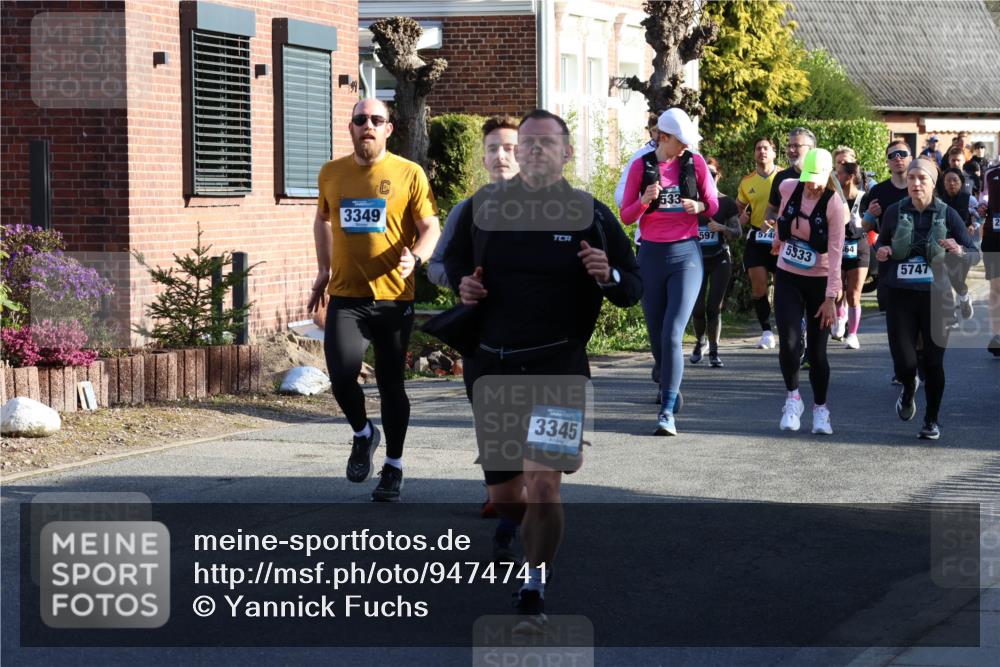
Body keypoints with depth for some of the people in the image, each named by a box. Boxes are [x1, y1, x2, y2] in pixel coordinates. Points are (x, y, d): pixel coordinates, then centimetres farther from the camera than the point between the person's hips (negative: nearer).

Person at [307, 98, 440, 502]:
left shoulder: (409, 174, -2)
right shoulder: (331, 173, 8)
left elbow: (431, 228, -4)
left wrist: (415, 258, -24)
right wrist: (324, 269, 18)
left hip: (392, 297, -2)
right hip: (345, 297, 2)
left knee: (391, 383, 6)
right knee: (341, 372, -16)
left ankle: (393, 467, 22)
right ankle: (363, 434, 14)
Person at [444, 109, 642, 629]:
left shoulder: (591, 215, 1)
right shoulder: (483, 206, 5)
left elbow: (633, 290, 5)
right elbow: (453, 258, 21)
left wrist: (608, 276, -17)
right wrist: (462, 283, -2)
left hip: (558, 365, -3)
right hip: (492, 365, 3)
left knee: (542, 481, -17)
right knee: (502, 497, 10)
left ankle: (534, 597, -5)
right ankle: (538, 533, 45)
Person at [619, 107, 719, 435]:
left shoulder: (695, 162, 3)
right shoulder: (642, 166, 2)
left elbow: (713, 205, 12)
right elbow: (626, 216, 4)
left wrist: (699, 206, -11)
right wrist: (644, 201, -17)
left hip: (686, 254, -2)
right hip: (652, 255, 2)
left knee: (672, 334, -14)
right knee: (656, 335, 8)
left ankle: (667, 412, -17)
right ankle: (668, 387, 34)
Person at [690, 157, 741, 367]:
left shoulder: (726, 203, 1)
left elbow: (737, 232, -2)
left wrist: (721, 228, -21)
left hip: (720, 261, -1)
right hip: (697, 260, 1)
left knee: (714, 308, -5)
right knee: (698, 308, -4)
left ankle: (713, 351, 4)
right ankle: (700, 342, 23)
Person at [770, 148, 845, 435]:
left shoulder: (834, 205, -16)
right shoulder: (788, 188, -7)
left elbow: (835, 253, -19)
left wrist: (830, 297, -23)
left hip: (819, 282, -2)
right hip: (787, 278, 2)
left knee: (816, 350, 2)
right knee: (788, 342, -15)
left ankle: (820, 409, 18)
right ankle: (793, 397, 6)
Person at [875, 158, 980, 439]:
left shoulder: (947, 215, -4)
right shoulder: (895, 212, 1)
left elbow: (975, 255, -4)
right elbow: (881, 244, 16)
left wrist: (959, 252, -26)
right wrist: (881, 252, -7)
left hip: (936, 297, -1)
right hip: (900, 297, 1)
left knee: (933, 362, 2)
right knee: (904, 363, -6)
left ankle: (932, 419, 22)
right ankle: (909, 388, 31)